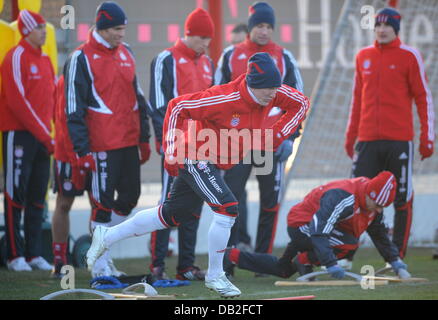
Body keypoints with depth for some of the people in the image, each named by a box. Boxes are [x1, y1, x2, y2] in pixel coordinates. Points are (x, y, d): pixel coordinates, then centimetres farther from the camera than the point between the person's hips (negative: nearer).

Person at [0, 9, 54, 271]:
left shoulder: (45, 60, 15)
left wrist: (52, 133, 3)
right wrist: (43, 134, -14)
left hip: (42, 137, 8)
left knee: (38, 197, 8)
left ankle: (34, 253, 13)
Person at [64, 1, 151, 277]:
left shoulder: (126, 53, 13)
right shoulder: (81, 59, -8)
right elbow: (74, 109, -9)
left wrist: (144, 138, 19)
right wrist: (82, 150, -12)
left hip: (129, 141, 7)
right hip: (102, 145, -7)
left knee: (130, 196, 10)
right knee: (103, 201, -3)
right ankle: (100, 265, 5)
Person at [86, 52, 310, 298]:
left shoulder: (273, 92, -11)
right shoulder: (225, 98, -30)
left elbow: (301, 104, 6)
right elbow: (178, 107, -21)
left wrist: (276, 135, -8)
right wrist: (172, 152, -20)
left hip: (216, 165, 8)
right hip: (196, 157, -8)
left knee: (171, 215, 15)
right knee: (227, 208, -22)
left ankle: (107, 237, 28)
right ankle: (215, 276, -6)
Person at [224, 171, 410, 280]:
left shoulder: (373, 200, -5)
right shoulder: (341, 198, -34)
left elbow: (379, 233, 10)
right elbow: (319, 231, -38)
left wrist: (394, 260, 6)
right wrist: (331, 264, -43)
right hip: (301, 225, -9)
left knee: (282, 270, 17)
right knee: (350, 243, -26)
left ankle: (231, 255, 24)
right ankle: (304, 260, -10)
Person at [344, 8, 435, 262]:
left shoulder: (409, 56, 0)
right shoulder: (363, 57, 13)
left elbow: (424, 98, 0)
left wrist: (427, 138, -5)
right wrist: (351, 135, 16)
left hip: (399, 140, -3)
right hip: (367, 140, 3)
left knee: (402, 199, 1)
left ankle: (398, 257, 7)